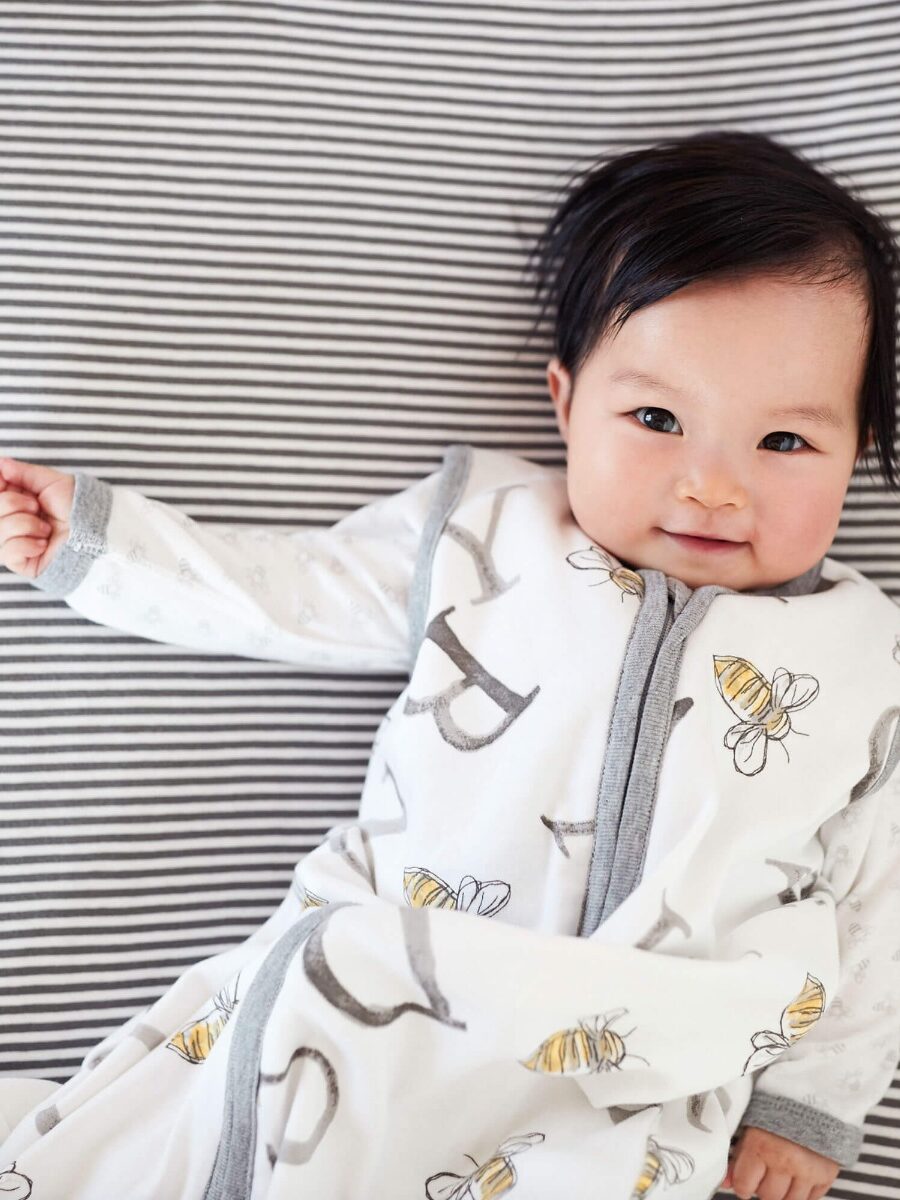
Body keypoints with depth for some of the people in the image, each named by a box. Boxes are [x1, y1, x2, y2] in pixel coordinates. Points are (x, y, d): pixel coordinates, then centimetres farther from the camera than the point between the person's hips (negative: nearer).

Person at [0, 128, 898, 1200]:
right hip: (371, 1007, 1)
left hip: (632, 1100, 0)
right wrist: (95, 534, 11)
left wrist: (812, 1101, 10)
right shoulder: (486, 533, 3)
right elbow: (297, 591, 11)